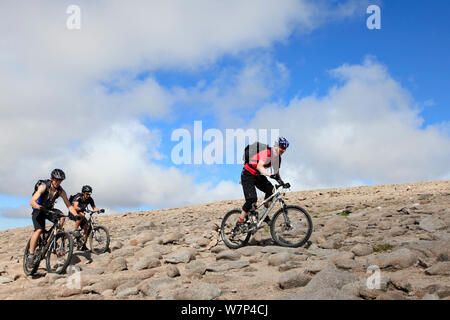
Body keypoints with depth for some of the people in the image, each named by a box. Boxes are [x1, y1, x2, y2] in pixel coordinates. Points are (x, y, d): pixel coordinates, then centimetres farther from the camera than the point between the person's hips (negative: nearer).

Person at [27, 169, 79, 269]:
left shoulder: (61, 191, -12)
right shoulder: (43, 186, -24)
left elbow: (69, 205, -12)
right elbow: (32, 202, -33)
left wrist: (76, 215, -28)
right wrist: (42, 208, -51)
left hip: (49, 210, 4)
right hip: (38, 210, -4)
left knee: (61, 217, -27)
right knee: (39, 230, -25)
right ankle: (30, 255, -16)